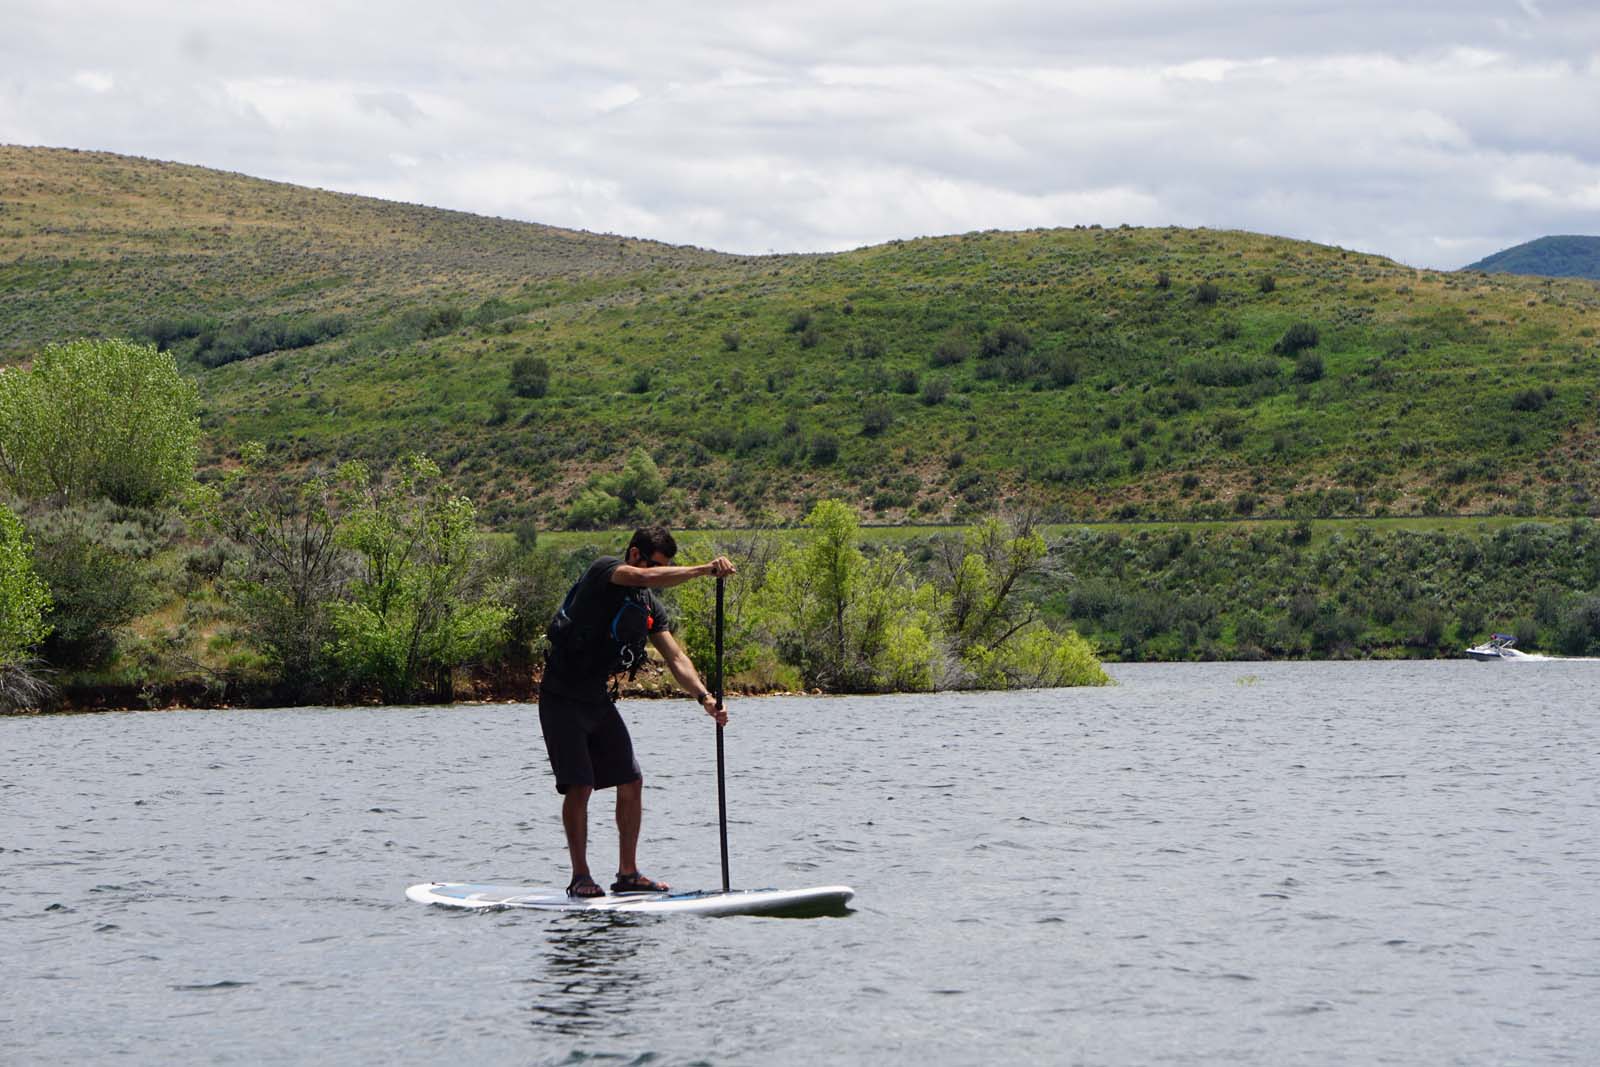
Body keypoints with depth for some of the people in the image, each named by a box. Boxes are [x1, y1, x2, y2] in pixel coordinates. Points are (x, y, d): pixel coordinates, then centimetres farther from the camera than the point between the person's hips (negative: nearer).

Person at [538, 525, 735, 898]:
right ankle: (580, 877, -2)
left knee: (631, 782, 4)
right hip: (563, 698, -8)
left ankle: (628, 874, 12)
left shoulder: (650, 607, 8)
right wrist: (705, 570, -39)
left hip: (599, 700, 8)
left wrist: (704, 697, -15)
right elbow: (646, 578, -35)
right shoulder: (604, 571, -14)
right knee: (579, 786, -11)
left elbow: (675, 658, 1)